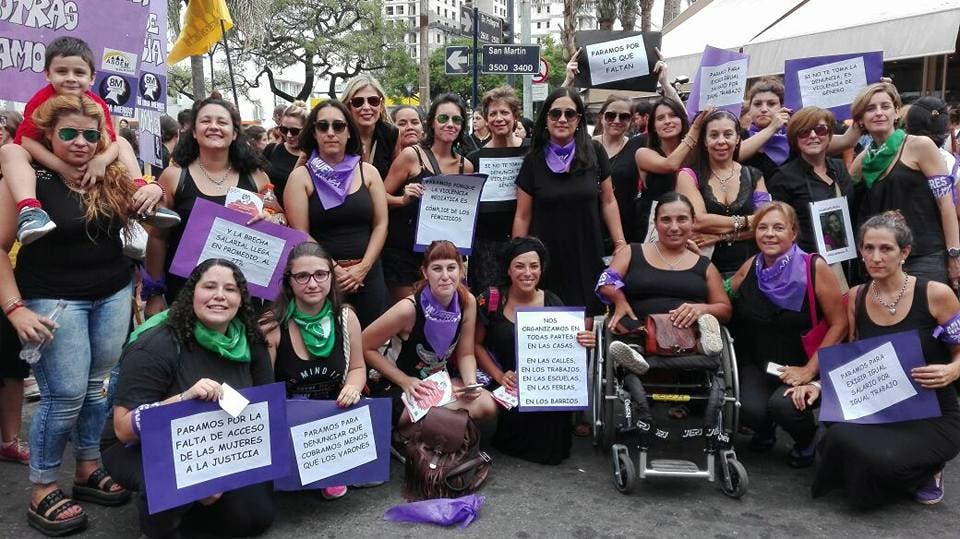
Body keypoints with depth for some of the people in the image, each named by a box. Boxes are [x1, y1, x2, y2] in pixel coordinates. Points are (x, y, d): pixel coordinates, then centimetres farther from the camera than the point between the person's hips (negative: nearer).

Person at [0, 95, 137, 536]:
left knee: (100, 386, 11)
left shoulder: (111, 176, 4)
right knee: (66, 395, -5)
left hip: (115, 295, 5)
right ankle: (42, 492, 12)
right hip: (54, 299, -5)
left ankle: (89, 470, 27)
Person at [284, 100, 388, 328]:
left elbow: (381, 224, 3)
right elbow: (300, 235, -6)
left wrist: (362, 268, -8)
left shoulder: (368, 172, 6)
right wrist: (335, 270, -12)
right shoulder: (301, 176, 0)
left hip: (368, 274, 2)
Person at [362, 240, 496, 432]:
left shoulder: (467, 301, -10)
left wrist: (471, 382, -19)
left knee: (488, 406, -22)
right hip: (410, 385, -5)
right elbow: (365, 346, -14)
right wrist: (405, 381, -15)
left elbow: (465, 354, 1)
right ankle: (407, 432, 3)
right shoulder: (410, 308, -24)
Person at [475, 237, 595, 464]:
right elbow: (476, 344, 1)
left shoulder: (552, 303, 0)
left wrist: (583, 343, -17)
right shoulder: (491, 300, -5)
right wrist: (499, 376, -11)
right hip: (509, 386, 0)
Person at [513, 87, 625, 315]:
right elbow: (523, 216, 3)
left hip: (587, 257, 0)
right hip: (547, 258, 0)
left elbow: (608, 202, 6)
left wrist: (620, 244, 0)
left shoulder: (595, 152, 0)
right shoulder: (534, 160, 0)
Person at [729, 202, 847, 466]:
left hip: (801, 366, -3)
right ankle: (764, 428, 17)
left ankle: (806, 438, 10)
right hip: (756, 363, 3)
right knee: (750, 410, -23)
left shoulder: (814, 268, -12)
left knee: (783, 405, -29)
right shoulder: (751, 267, 0)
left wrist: (809, 370, -16)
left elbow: (839, 324, -10)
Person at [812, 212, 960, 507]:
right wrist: (821, 385, -5)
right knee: (840, 436, -29)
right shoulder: (856, 298, 3)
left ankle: (926, 472, 7)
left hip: (932, 416, -3)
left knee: (884, 460, -31)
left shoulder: (935, 294, -10)